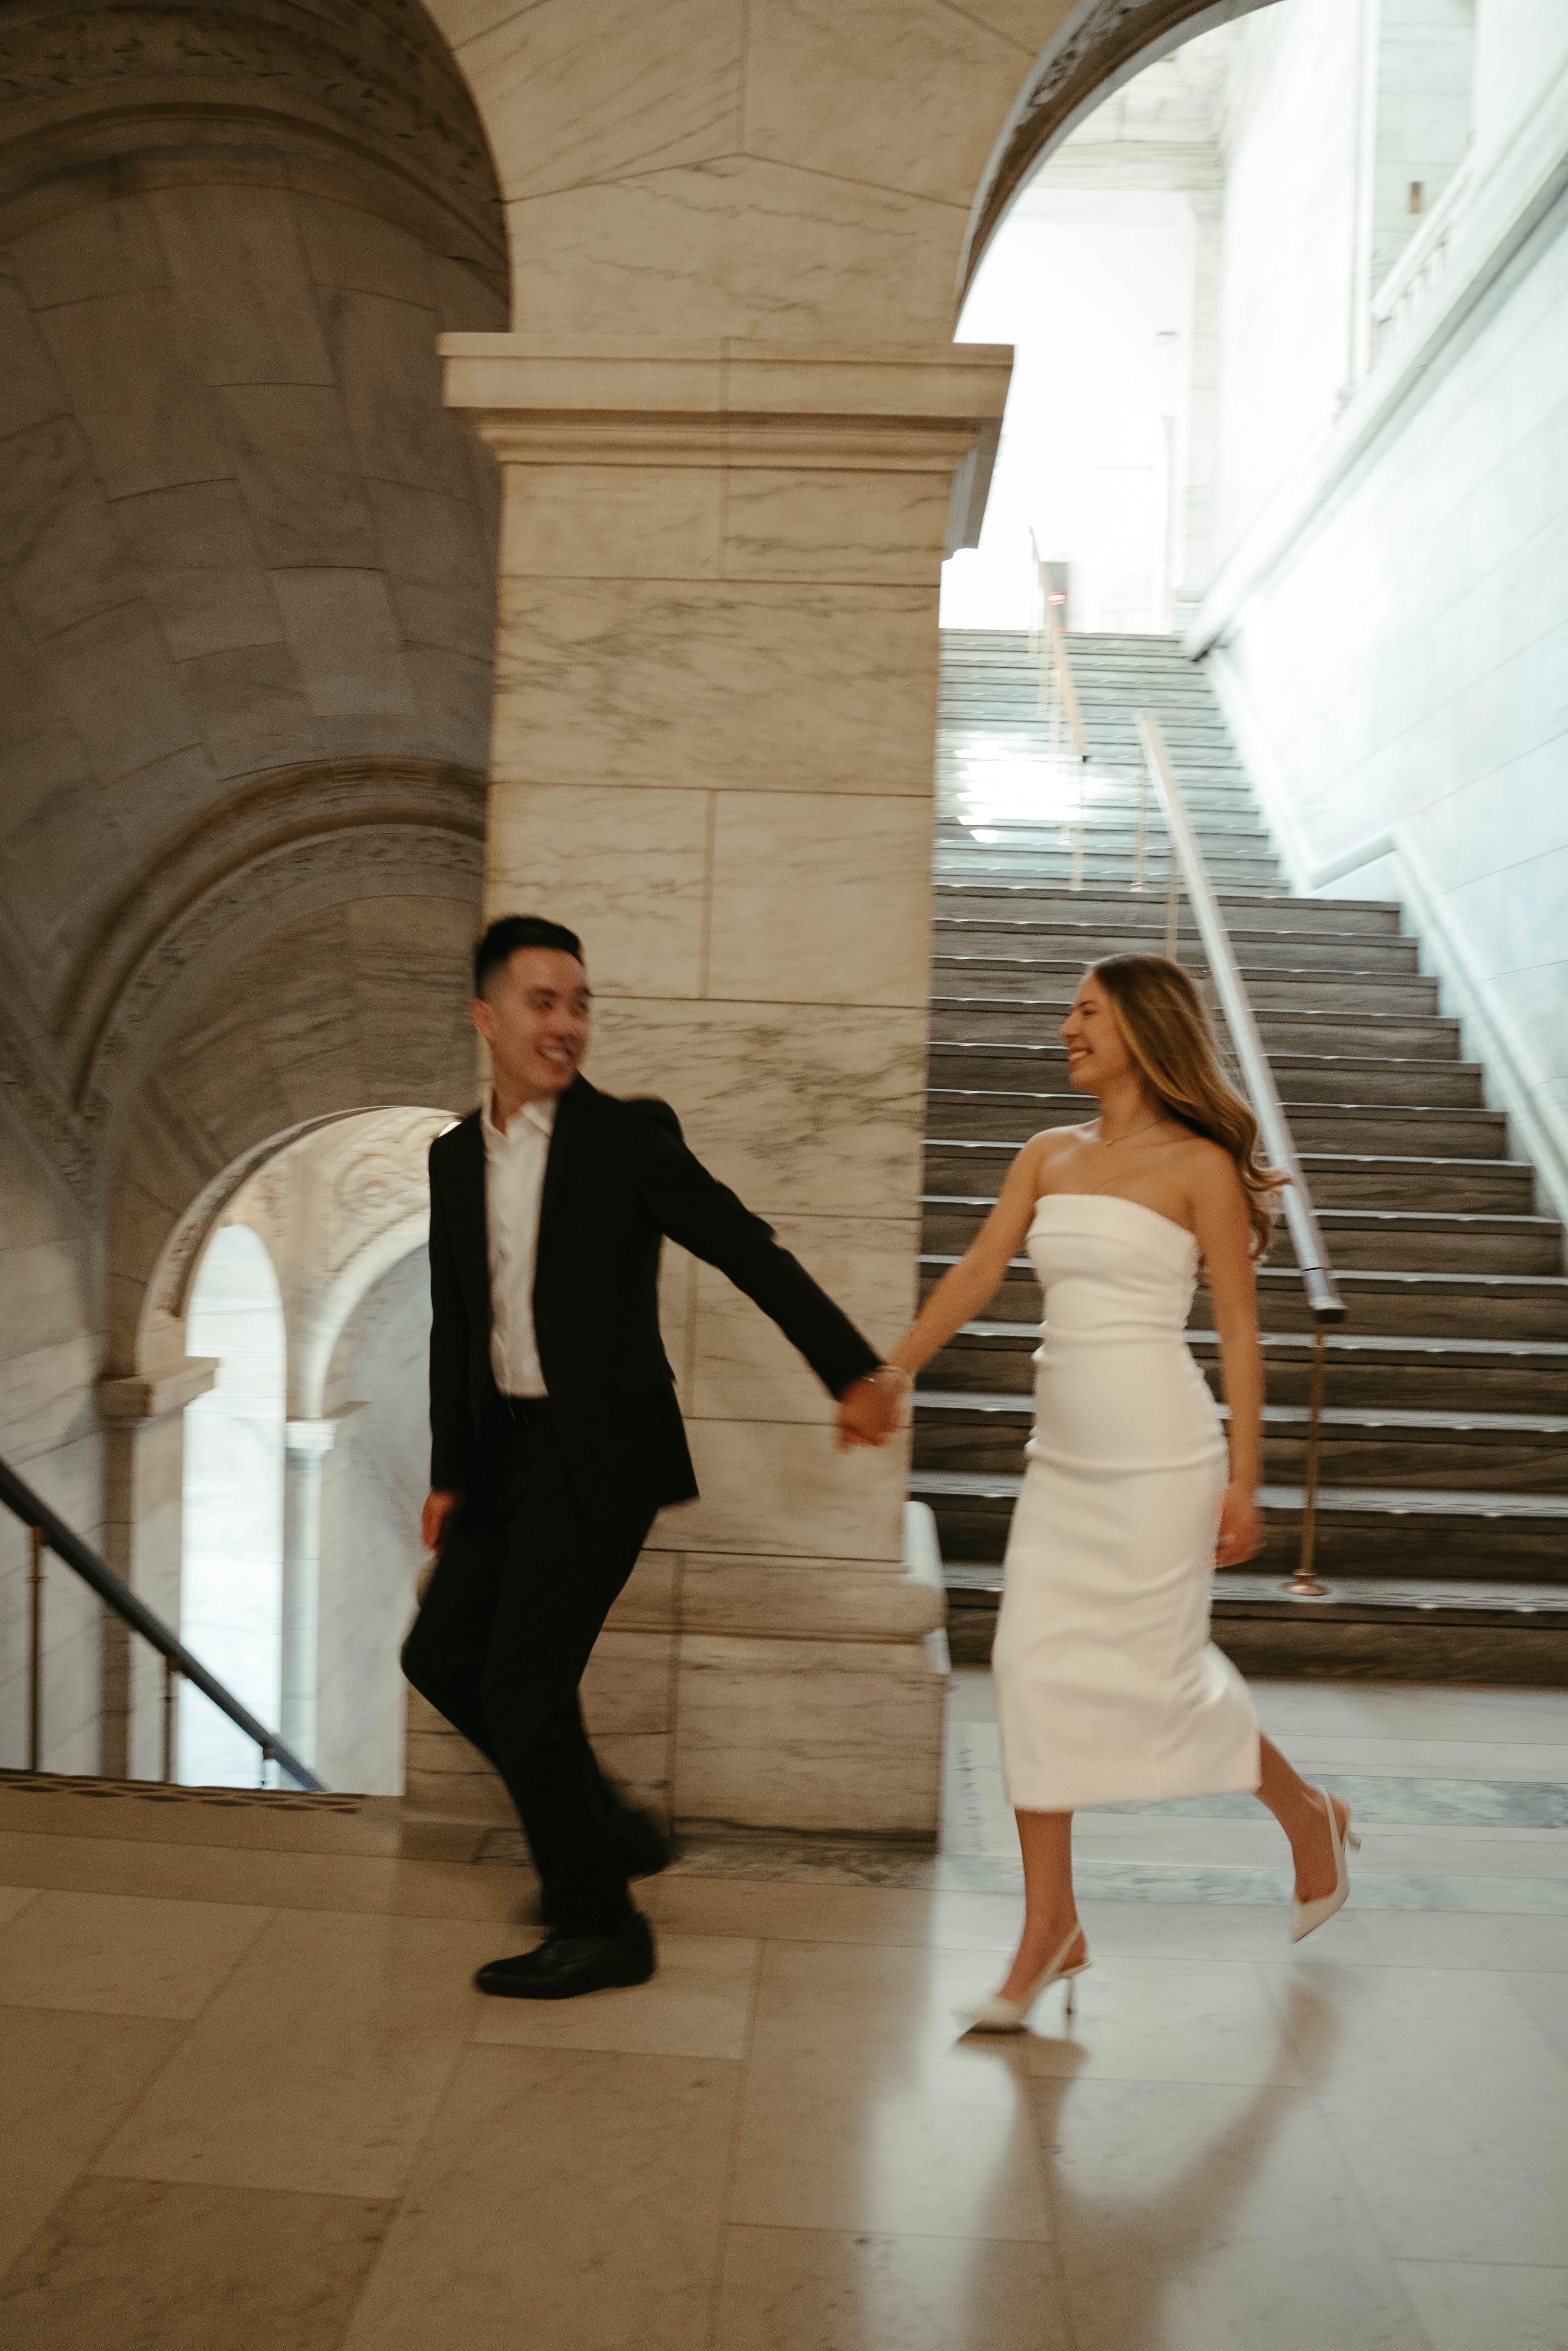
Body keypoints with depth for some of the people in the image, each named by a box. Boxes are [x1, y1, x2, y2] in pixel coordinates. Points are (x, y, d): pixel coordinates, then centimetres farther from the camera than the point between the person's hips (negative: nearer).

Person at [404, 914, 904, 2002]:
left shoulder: (630, 1135, -9)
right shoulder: (455, 1155, 9)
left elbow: (752, 1252, -12)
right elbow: (456, 1326, 14)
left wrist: (856, 1370, -20)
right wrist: (450, 1474, 15)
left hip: (599, 1451, -7)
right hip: (506, 1446, 7)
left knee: (523, 1682, -5)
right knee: (441, 1653, 12)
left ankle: (601, 1925, 15)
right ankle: (605, 1824, 30)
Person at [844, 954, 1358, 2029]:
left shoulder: (1200, 1165, -5)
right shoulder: (1049, 1157, 10)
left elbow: (1240, 1331, -6)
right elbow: (975, 1276, 8)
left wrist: (1244, 1482, -9)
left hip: (1159, 1454, -6)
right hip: (1065, 1455, 6)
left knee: (1162, 1674, 2)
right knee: (1035, 1667, 2)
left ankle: (1310, 1817, 33)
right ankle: (1050, 1933, 15)